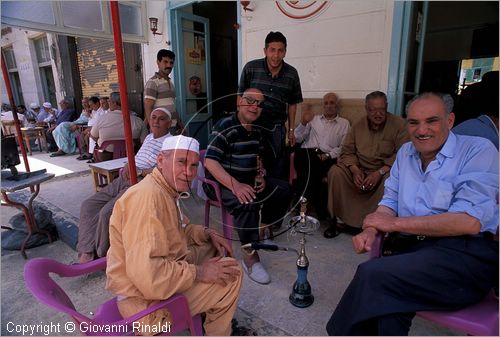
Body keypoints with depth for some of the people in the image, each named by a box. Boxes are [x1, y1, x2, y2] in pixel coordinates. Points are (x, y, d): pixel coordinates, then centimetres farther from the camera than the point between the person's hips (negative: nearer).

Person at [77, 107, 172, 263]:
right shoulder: (149, 137, 21)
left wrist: (139, 172, -16)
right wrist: (128, 166, 7)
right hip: (123, 179, 10)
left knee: (107, 212, -25)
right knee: (88, 205, 0)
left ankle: (101, 254, -1)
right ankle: (86, 252, -3)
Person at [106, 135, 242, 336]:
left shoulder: (168, 189, 3)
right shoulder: (148, 197, -30)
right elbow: (147, 276, -36)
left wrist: (207, 234, 1)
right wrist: (199, 272, -24)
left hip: (161, 269, 10)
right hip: (146, 299, -10)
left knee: (214, 248, 16)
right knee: (231, 275, -10)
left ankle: (218, 317, 30)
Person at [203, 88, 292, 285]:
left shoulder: (256, 131, 9)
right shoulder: (226, 126, -17)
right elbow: (210, 162, -25)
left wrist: (260, 177, 0)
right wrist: (235, 186, -35)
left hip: (247, 180, 9)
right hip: (220, 182, -8)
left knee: (283, 189, 4)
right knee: (247, 202, -35)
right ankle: (250, 258, -22)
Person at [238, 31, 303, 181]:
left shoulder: (292, 73, -1)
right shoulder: (250, 68, -7)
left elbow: (292, 103, 9)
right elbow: (241, 97, 2)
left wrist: (291, 130, 10)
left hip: (277, 128, 2)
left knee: (278, 168, 6)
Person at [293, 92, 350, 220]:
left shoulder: (344, 123, 19)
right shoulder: (314, 119, 25)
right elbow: (297, 139, 16)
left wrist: (327, 155, -12)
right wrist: (304, 122, 0)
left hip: (328, 157, -1)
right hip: (307, 153, 2)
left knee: (311, 166, -34)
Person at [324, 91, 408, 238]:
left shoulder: (398, 124, -3)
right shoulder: (358, 126, 7)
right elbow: (347, 152, 4)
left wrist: (380, 172, -24)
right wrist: (355, 171, -15)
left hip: (385, 171, -2)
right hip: (360, 172, 3)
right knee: (335, 172, -21)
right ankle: (335, 219, -13)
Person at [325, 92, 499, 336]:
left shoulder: (478, 151, -3)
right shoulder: (406, 153, 15)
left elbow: (470, 222, -15)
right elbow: (390, 202, 16)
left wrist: (395, 223, -11)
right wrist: (371, 231, -6)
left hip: (465, 253, -4)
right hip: (409, 248, 4)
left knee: (372, 273, -26)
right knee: (387, 303, -27)